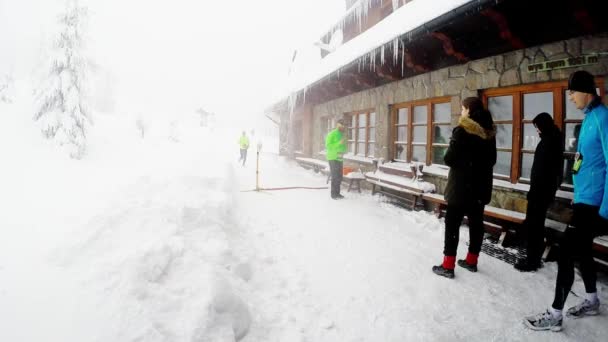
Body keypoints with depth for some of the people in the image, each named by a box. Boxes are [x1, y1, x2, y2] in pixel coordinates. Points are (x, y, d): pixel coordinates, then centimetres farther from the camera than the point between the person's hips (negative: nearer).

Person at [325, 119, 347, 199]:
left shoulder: (342, 135, 14)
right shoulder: (331, 134, -8)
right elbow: (328, 145, -16)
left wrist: (343, 150, 0)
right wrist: (339, 143, -22)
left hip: (340, 159, 7)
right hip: (333, 159, -7)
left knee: (339, 177, 9)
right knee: (335, 177, -7)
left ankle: (337, 193, 19)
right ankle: (333, 194, 0)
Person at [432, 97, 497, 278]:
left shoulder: (462, 130, -16)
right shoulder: (489, 131, 6)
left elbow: (449, 159, -14)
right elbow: (492, 159, 16)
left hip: (462, 185, -7)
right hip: (481, 185, 7)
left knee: (452, 224, -1)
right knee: (476, 223, 14)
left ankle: (448, 266, 1)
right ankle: (471, 261, 25)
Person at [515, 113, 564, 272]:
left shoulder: (548, 142, -17)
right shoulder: (554, 139, 13)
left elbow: (541, 169, -21)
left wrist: (534, 191, -19)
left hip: (541, 190, -10)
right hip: (546, 189, 10)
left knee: (532, 225, -3)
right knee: (537, 225, 15)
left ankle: (532, 261, 4)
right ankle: (534, 259, 24)